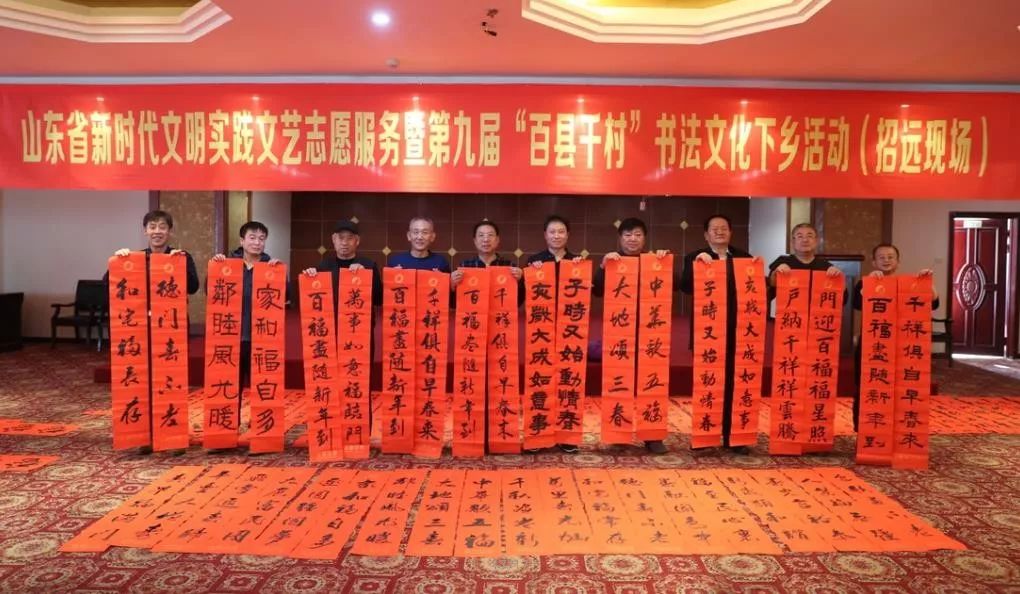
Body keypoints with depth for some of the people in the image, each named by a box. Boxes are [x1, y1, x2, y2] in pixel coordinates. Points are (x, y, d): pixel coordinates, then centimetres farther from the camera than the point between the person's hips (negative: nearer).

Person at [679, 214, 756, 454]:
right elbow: (685, 287, -12)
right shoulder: (695, 258, 4)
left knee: (733, 384, 3)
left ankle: (731, 436, 11)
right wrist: (697, 263, -23)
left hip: (735, 331, 2)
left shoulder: (744, 258, 11)